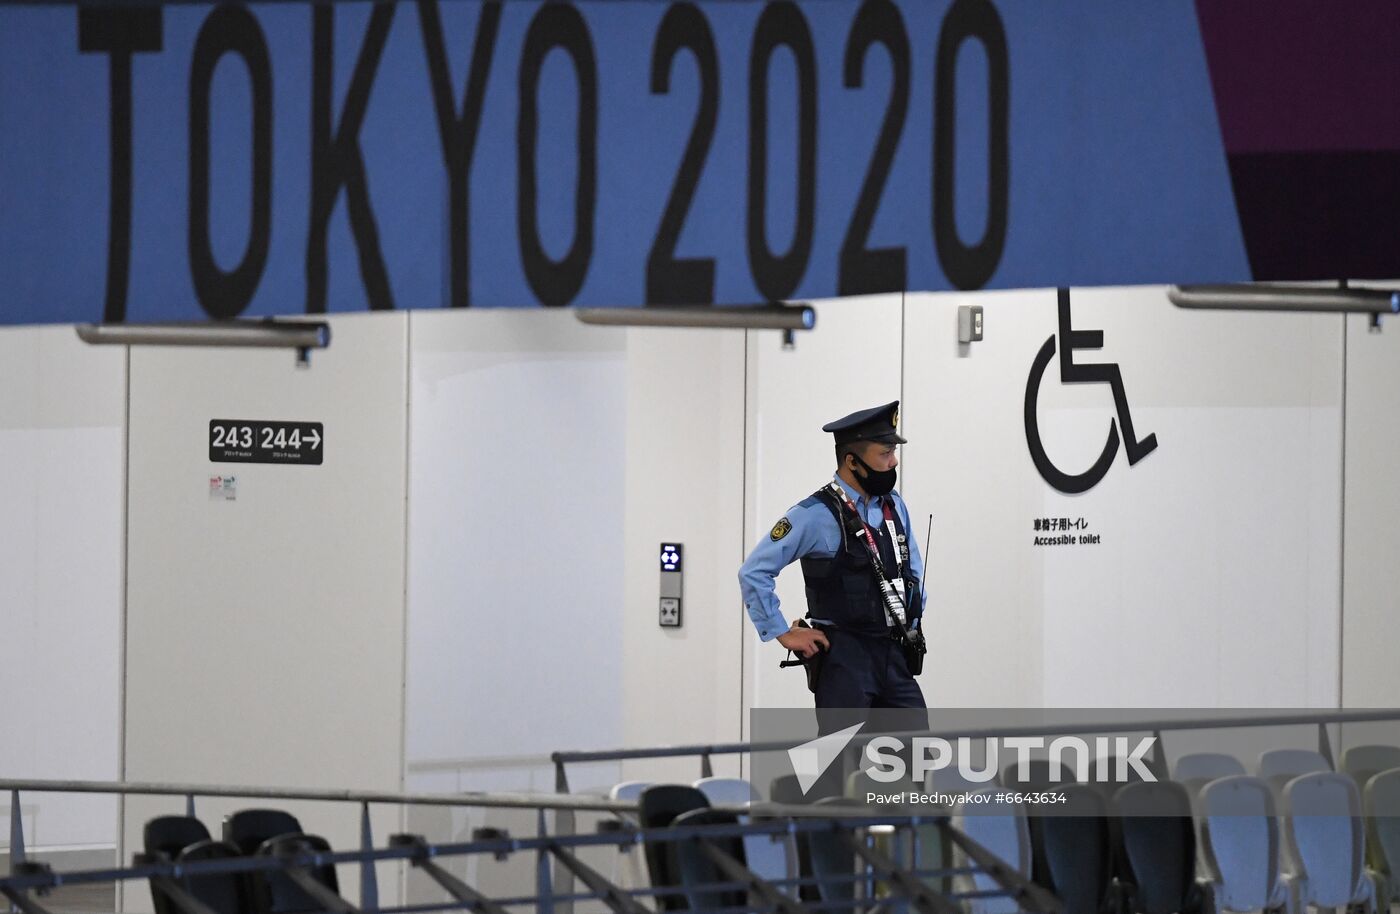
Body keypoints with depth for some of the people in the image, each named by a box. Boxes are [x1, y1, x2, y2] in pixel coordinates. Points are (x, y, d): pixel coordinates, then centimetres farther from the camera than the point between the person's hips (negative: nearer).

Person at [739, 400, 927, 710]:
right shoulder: (816, 515, -9)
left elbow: (914, 570, 29)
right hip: (844, 658, -7)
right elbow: (754, 572, -9)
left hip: (894, 657, 7)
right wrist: (783, 633, -7)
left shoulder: (894, 507, 12)